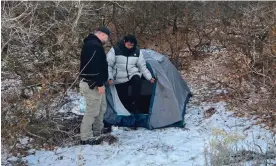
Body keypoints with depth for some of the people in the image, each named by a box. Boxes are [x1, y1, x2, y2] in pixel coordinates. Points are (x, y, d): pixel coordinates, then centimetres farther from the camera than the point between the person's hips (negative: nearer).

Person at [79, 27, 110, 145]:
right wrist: (100, 84, -23)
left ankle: (97, 133, 29)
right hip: (93, 84, -11)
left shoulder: (90, 43, 17)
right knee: (92, 111, -6)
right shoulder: (95, 46, -19)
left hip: (91, 83, 11)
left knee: (101, 108, 19)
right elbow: (96, 67, -26)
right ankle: (86, 138, 0)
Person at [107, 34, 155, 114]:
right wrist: (110, 78, -19)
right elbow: (108, 65, -9)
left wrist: (150, 78, 1)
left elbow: (142, 67, 7)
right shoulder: (115, 50, -12)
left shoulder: (137, 52, -2)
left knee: (137, 80, -32)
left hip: (132, 75, 1)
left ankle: (134, 106, -22)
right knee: (123, 99, -3)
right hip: (120, 80, -1)